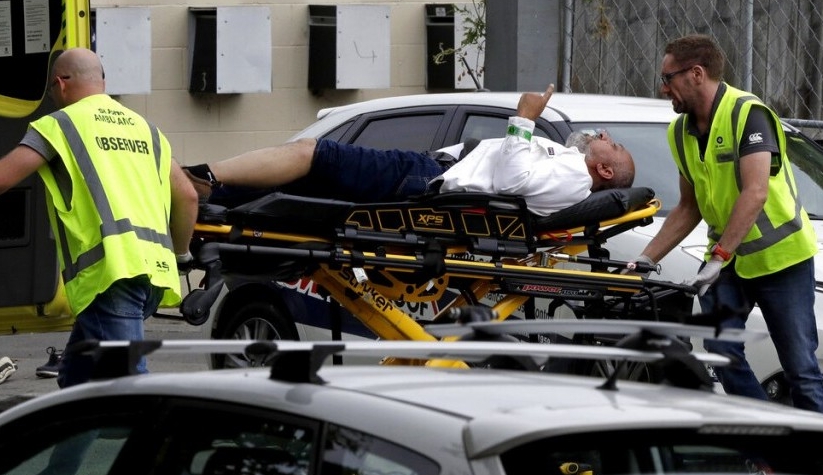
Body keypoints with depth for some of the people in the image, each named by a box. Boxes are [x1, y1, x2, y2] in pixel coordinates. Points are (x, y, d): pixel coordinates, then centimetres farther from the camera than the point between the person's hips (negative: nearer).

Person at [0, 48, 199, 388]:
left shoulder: (60, 125, 5)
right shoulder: (143, 127, 24)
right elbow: (187, 196, 21)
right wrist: (179, 253, 34)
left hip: (109, 270, -7)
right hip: (154, 269, 8)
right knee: (77, 374, 21)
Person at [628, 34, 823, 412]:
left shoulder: (748, 113, -18)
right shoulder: (681, 131, 5)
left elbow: (755, 193, -28)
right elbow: (689, 208, 13)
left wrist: (718, 258, -33)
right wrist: (646, 259, 4)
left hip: (780, 253, -6)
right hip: (727, 257, 7)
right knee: (721, 351, -8)